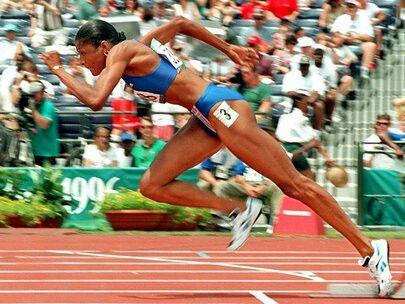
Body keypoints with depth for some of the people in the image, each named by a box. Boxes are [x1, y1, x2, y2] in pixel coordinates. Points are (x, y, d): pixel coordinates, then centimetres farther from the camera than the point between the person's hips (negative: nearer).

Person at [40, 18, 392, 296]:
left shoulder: (121, 52, -9)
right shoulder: (137, 46, 16)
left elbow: (96, 100, -21)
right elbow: (180, 23, 29)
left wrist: (59, 71, -8)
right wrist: (228, 49, 30)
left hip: (222, 108, -9)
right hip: (208, 119, 9)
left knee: (294, 184, -5)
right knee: (152, 185, 3)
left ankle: (369, 250, -1)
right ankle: (240, 210, 7)